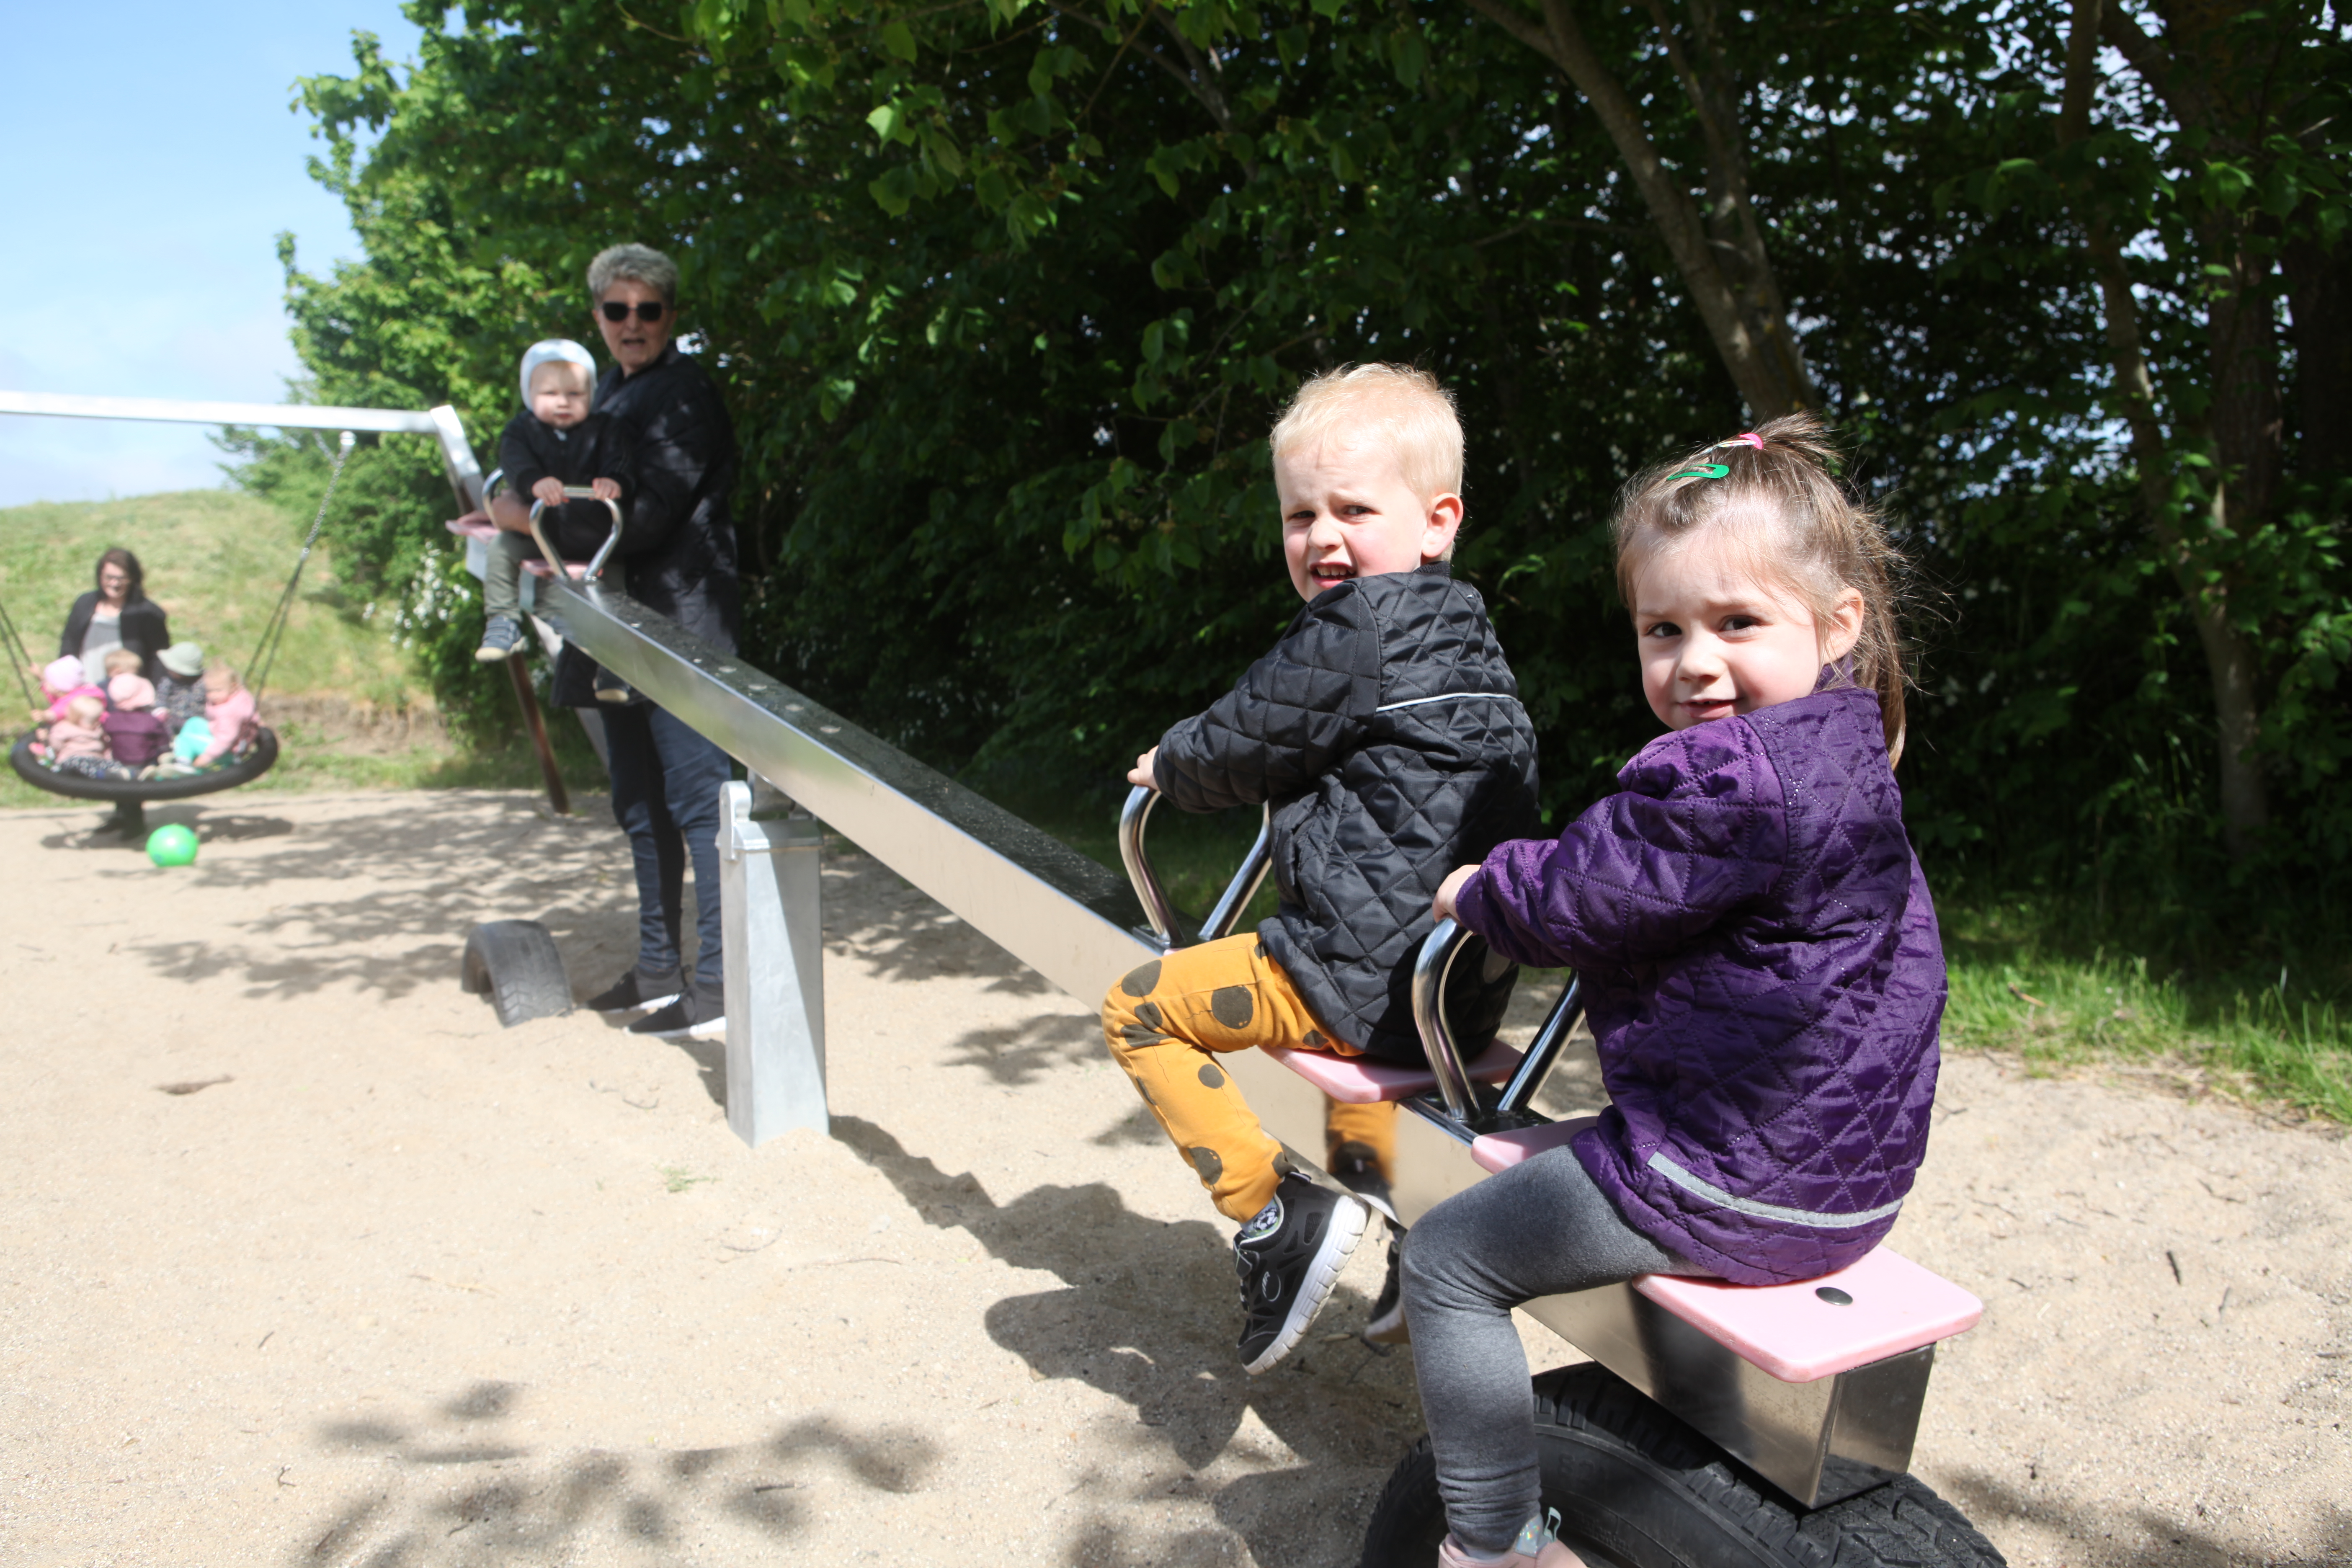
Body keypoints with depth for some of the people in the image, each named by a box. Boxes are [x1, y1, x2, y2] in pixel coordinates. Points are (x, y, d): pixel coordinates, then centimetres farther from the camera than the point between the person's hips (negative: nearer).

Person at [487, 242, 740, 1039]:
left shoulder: (685, 393, -9)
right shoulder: (609, 389, 19)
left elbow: (645, 519, -18)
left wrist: (531, 521, -11)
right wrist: (534, 508, 3)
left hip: (680, 626, -10)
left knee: (697, 800, -10)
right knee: (641, 806, 14)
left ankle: (718, 985, -6)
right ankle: (657, 971, 24)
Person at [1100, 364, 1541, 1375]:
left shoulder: (1354, 630, -16)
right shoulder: (1459, 634, 14)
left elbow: (1247, 746, -7)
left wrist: (1170, 767, 14)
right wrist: (1197, 762, 31)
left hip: (1366, 982, -10)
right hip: (1468, 985, 10)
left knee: (1141, 1009, 1)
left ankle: (1276, 1219, -2)